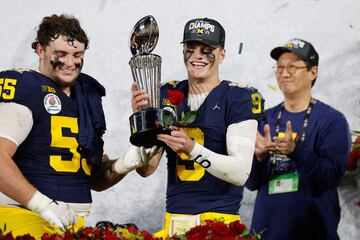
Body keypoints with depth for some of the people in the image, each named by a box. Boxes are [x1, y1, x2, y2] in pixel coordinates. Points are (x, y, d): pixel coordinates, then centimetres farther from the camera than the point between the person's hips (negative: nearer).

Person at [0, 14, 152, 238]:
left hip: (73, 221, 7)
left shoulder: (88, 98, 18)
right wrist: (44, 204, -21)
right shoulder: (25, 90, -5)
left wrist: (123, 165, 4)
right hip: (26, 219, -6)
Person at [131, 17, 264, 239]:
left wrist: (192, 149, -25)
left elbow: (241, 173, -13)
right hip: (173, 220, 4)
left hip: (219, 219, -4)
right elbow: (146, 169, 6)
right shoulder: (168, 95, 11)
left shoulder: (239, 98, -2)